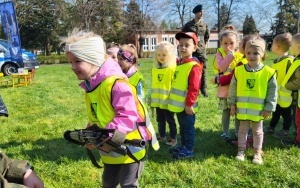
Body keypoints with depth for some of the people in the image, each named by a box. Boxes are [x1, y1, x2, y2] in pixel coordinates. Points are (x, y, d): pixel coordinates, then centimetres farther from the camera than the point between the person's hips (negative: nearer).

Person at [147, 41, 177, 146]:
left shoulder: (173, 68, -13)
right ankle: (162, 136, 33)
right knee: (160, 119, 18)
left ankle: (173, 138, 21)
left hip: (168, 100, -6)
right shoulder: (154, 68, 7)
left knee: (170, 120, 8)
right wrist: (149, 96, 17)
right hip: (157, 100, 6)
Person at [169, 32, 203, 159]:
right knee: (182, 127, 21)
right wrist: (173, 99, 18)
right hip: (178, 104, 9)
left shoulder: (194, 66, -18)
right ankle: (183, 146, 35)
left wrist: (189, 104, -20)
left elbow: (194, 88, -21)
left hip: (186, 105, -9)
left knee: (188, 127, 5)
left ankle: (189, 150, 18)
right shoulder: (178, 63, 10)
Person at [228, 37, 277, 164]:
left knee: (257, 131, 15)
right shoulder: (239, 70, -5)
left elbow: (272, 92, -5)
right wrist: (232, 104, 3)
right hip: (242, 108, 2)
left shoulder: (269, 72, -10)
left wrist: (269, 108, -6)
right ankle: (241, 150, 29)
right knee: (242, 130, 15)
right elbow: (233, 88, 3)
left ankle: (257, 152, 29)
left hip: (259, 109, -1)